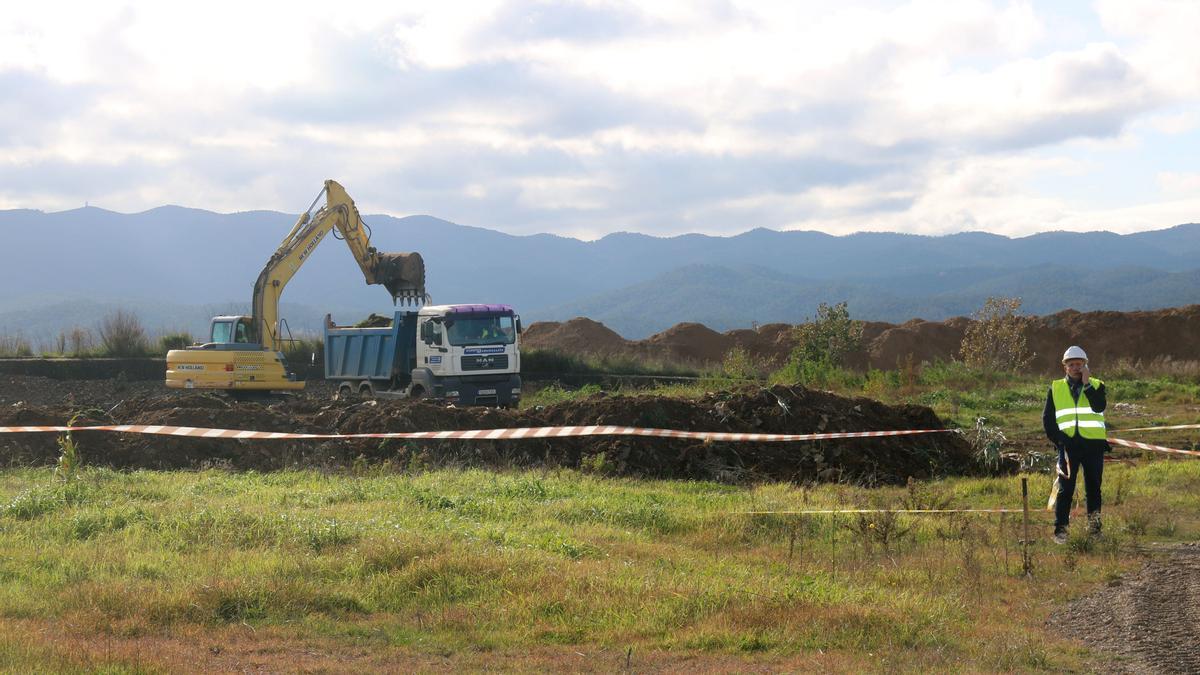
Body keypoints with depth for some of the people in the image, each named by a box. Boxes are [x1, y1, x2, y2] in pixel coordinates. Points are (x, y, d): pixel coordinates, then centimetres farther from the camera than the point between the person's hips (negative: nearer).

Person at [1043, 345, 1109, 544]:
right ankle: (1060, 529, -4)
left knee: (1093, 488, 6)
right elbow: (1047, 418, 10)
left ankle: (1094, 526, 14)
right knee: (1065, 489, -4)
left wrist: (1087, 384, -13)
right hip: (1068, 444, 0)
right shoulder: (1056, 388, 11)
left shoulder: (1097, 386, 7)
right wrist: (1058, 438, -2)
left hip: (1093, 444, 0)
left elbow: (1100, 407, -13)